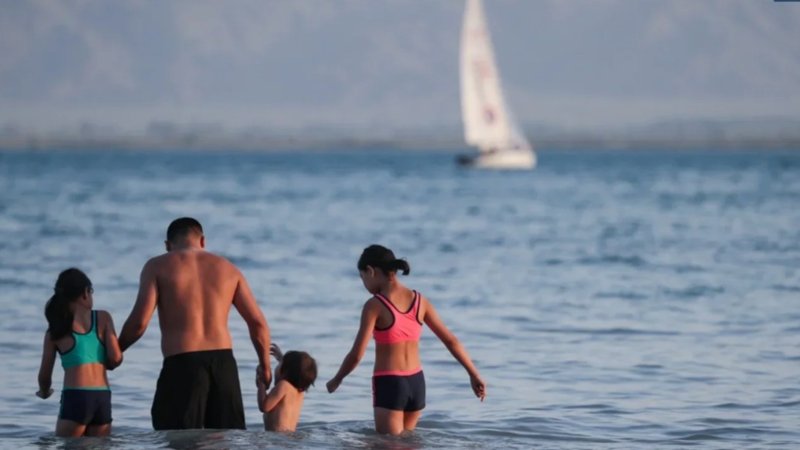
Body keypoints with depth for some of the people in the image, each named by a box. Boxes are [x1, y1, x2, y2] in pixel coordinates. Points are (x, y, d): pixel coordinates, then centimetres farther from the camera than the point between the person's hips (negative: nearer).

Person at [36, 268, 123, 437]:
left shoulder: (56, 329, 6)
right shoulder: (103, 318, 7)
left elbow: (45, 374, 10)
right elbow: (116, 358, 0)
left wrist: (44, 392, 32)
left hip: (75, 398, -2)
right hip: (103, 398, 2)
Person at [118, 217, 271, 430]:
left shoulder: (158, 267, 4)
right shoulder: (227, 268, 14)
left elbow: (139, 321, -6)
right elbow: (258, 322, 10)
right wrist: (265, 366, 22)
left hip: (182, 364, -4)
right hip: (223, 362, 4)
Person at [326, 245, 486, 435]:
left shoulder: (375, 306, -12)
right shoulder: (419, 301, 4)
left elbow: (357, 354, -13)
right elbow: (451, 341, 7)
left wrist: (336, 380, 4)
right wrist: (474, 374, 14)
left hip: (388, 384, -6)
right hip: (416, 383, 6)